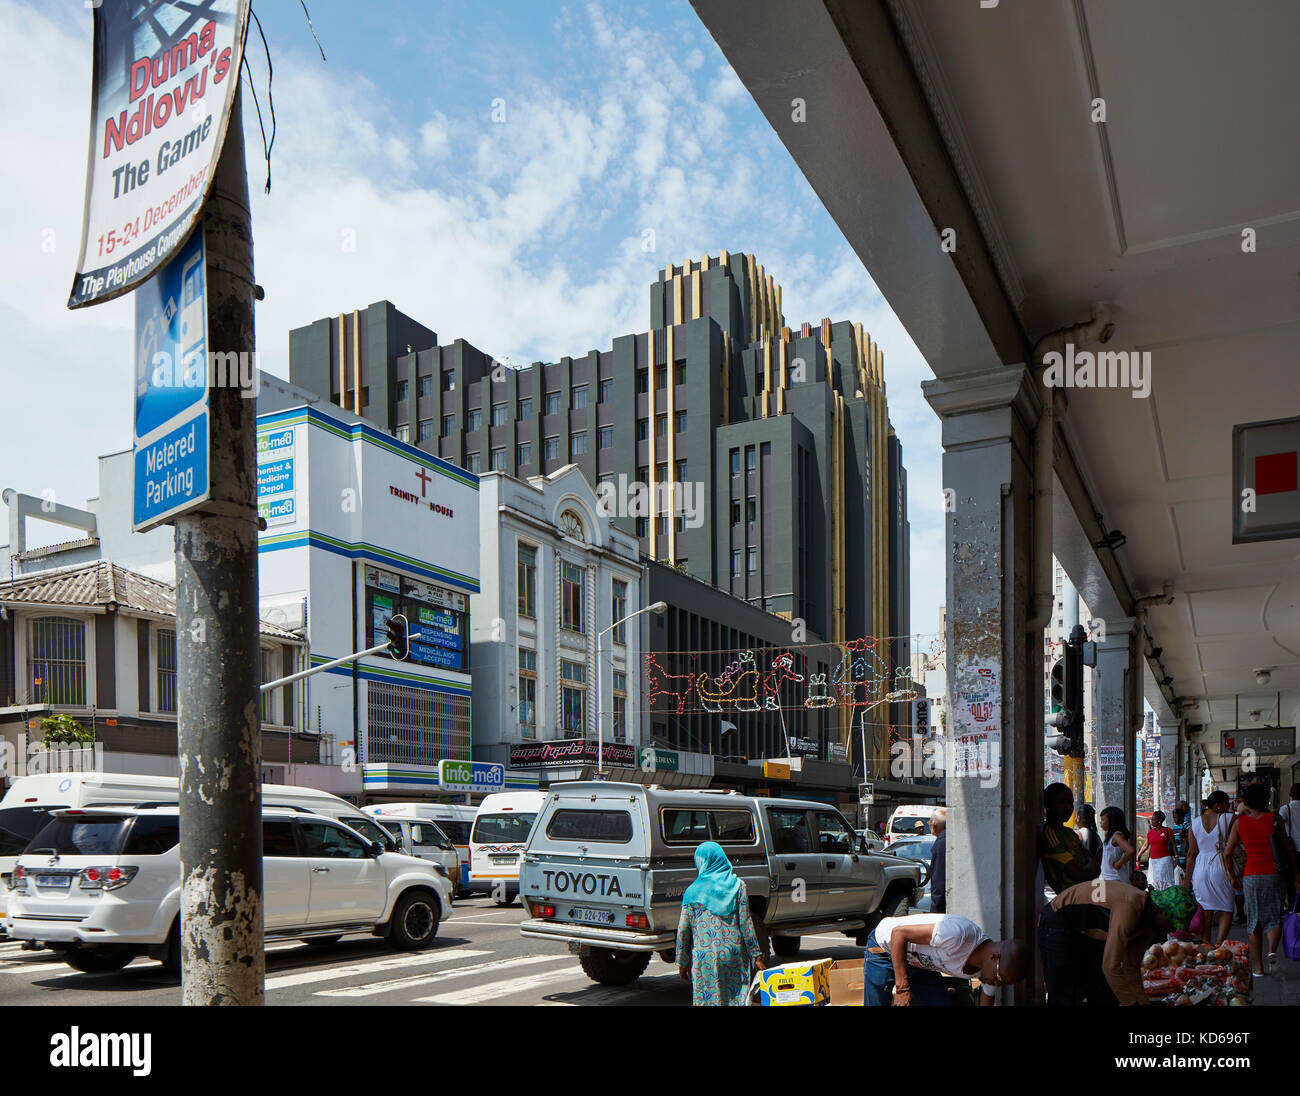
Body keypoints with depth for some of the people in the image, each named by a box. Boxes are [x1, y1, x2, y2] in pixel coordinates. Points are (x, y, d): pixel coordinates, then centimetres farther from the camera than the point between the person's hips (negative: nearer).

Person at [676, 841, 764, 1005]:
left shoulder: (693, 891, -2)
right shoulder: (738, 885, 1)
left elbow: (683, 930, -1)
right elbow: (745, 923, -2)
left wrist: (682, 963, 7)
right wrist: (756, 955, 3)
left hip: (705, 958, -1)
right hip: (734, 955, 1)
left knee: (706, 999, 6)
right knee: (738, 997, 10)